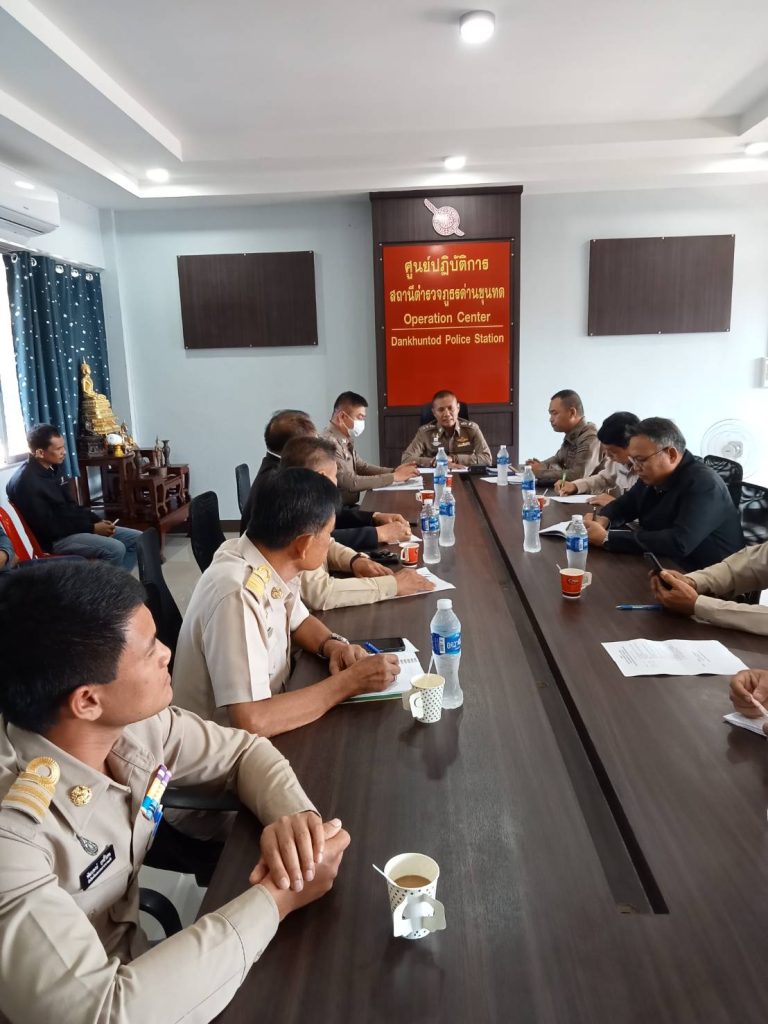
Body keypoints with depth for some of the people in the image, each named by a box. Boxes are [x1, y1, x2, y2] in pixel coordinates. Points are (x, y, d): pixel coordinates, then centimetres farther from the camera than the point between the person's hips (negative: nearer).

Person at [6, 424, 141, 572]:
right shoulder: (26, 481, -19)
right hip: (55, 538, -10)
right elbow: (49, 527, -21)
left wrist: (98, 521, 2)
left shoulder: (52, 469, 10)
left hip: (75, 527, 10)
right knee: (115, 549, -30)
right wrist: (92, 528, -17)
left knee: (137, 539, 4)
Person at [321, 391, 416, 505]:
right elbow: (350, 483, -25)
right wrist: (393, 477, -20)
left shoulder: (344, 440, 10)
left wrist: (393, 471, -2)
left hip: (348, 506, 9)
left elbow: (362, 467, 14)